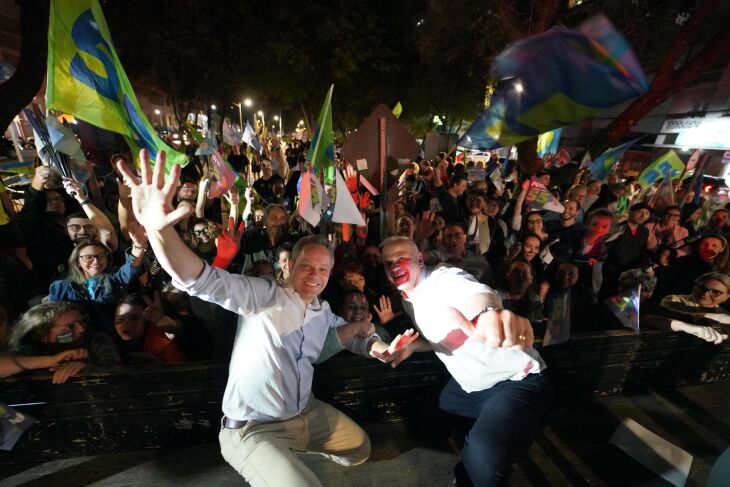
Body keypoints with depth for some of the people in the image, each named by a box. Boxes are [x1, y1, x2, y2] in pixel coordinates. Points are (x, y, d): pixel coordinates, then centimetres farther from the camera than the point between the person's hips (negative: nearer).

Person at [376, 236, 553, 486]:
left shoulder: (442, 277, -22)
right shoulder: (409, 301, 5)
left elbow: (474, 292, -46)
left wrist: (487, 311, -70)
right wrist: (411, 346, -2)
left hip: (516, 381, -9)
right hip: (468, 386, 9)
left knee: (484, 458, -32)